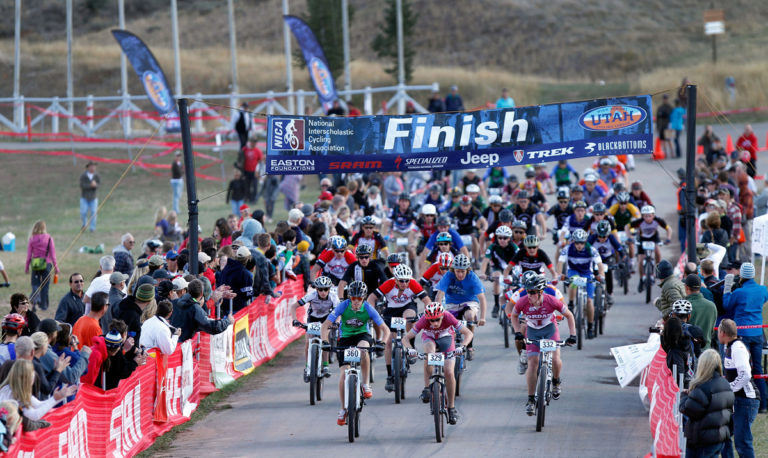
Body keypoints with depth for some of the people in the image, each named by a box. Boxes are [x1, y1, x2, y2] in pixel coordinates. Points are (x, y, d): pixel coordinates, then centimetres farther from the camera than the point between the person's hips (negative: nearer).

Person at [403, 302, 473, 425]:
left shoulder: (448, 317, -34)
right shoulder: (423, 321, -33)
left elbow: (468, 333, -33)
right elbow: (406, 338, -28)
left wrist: (462, 347, -50)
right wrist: (409, 349, -49)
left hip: (446, 338, 0)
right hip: (429, 338, 0)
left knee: (449, 372, -13)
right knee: (430, 348, -37)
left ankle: (451, 407, 2)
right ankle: (427, 388, -29)